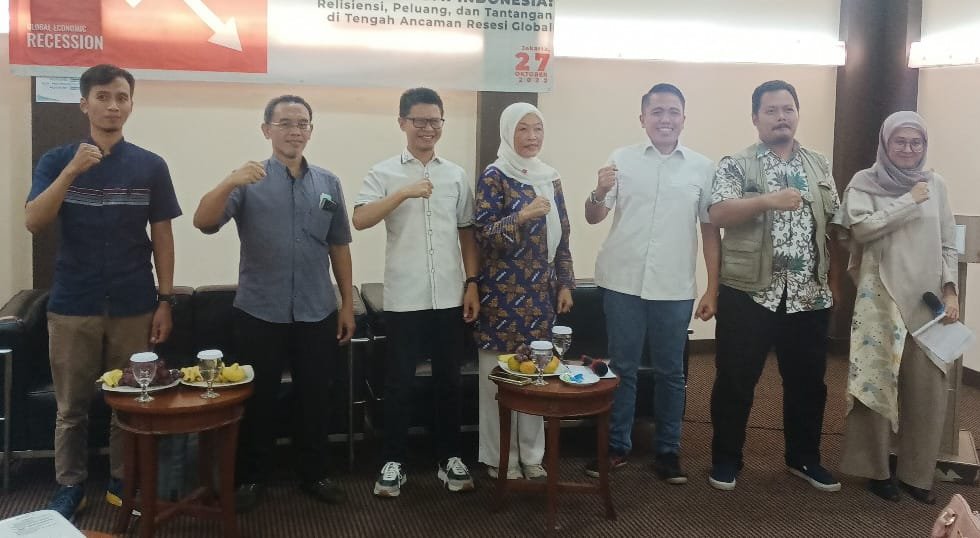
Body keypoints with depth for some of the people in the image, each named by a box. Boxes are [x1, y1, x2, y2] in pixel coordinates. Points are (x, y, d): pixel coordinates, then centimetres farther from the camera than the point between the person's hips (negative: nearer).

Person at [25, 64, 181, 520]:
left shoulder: (150, 166, 2)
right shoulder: (57, 160, 2)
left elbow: (162, 236, 3)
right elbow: (33, 223, -10)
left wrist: (165, 301, -1)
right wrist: (73, 169, -22)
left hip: (134, 306, 0)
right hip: (72, 306, 0)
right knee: (71, 406, 10)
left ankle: (123, 483, 24)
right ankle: (70, 487, 25)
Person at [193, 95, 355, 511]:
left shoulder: (328, 184, 6)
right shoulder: (249, 182, -3)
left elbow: (339, 247, 10)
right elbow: (203, 223, -16)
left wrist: (348, 303, 8)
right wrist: (229, 182, -33)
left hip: (317, 314, 2)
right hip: (259, 313, -2)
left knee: (314, 399, 12)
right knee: (258, 400, 10)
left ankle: (314, 475, 28)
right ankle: (251, 478, 27)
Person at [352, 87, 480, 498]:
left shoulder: (456, 175, 9)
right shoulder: (384, 173, 1)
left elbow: (466, 233, 12)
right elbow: (360, 220, -13)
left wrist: (472, 284, 6)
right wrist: (403, 193, -23)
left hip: (449, 296, 3)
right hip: (403, 298, -2)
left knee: (448, 380, 10)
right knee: (399, 382, 6)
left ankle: (449, 459, 24)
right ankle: (394, 462, 19)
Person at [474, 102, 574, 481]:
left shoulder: (550, 178, 10)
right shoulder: (494, 177, -7)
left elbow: (561, 237, 13)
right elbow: (484, 235, -14)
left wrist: (565, 284, 9)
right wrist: (523, 216, -29)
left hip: (541, 292, 6)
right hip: (504, 292, -6)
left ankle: (531, 455, 24)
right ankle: (500, 458, 16)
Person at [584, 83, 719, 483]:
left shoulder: (702, 167, 4)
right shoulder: (622, 160, 2)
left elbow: (710, 231, 6)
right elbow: (593, 218, 2)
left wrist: (713, 289, 3)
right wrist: (599, 193, -20)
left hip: (675, 289, 1)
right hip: (623, 283, 0)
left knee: (670, 372, 10)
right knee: (622, 368, 9)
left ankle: (668, 450, 24)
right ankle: (616, 446, 23)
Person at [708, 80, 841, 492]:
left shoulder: (820, 166, 12)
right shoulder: (736, 165, -2)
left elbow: (833, 224, 15)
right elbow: (717, 214, -16)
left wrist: (833, 280, 10)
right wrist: (769, 200, -28)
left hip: (809, 294, 4)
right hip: (749, 292, -4)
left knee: (807, 380, 13)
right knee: (736, 380, 4)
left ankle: (804, 458, 31)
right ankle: (726, 458, 20)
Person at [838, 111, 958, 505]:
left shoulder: (935, 184, 11)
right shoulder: (864, 183, 1)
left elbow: (947, 244, 11)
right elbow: (861, 228, -15)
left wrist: (950, 290, 2)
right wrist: (910, 201, -10)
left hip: (928, 299, 3)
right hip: (881, 297, -3)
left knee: (926, 387, 4)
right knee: (878, 382, 0)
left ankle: (915, 472, 19)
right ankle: (877, 469, 15)